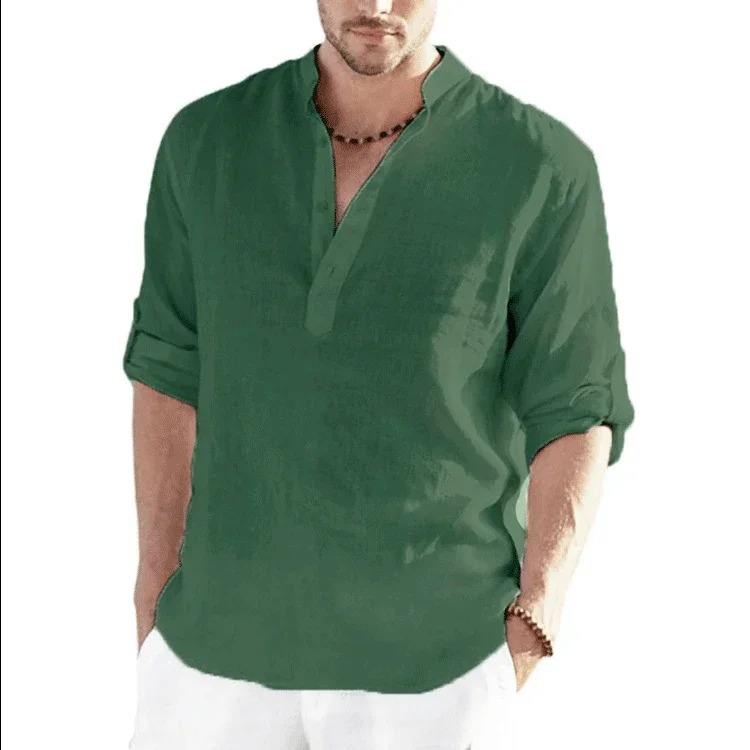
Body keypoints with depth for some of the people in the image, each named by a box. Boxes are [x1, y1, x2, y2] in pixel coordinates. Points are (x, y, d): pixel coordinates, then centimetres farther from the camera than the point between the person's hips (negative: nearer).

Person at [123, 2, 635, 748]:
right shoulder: (206, 140, -2)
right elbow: (171, 373, 6)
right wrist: (156, 605, 6)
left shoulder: (544, 166, -11)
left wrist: (528, 638, -15)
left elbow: (575, 414, -6)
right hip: (230, 639, 3)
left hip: (431, 658, -2)